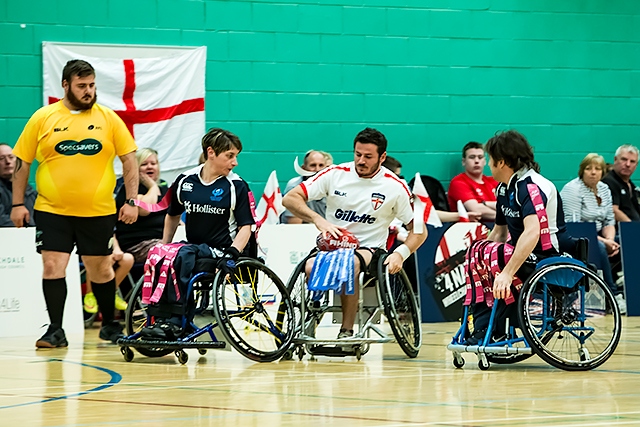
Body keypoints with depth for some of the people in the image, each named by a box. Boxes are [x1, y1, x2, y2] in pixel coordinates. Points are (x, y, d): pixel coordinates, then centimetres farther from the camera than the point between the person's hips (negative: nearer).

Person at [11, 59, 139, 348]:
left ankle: (110, 326, 27)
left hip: (98, 212, 1)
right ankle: (55, 330, -1)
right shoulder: (43, 118, 1)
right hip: (52, 210, -1)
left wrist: (131, 200, -2)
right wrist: (18, 203, 2)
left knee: (101, 270, 10)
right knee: (52, 266, -7)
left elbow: (129, 159, 5)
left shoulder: (108, 118, 3)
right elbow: (22, 161, 6)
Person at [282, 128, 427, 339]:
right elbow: (290, 198, -4)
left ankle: (347, 330, -28)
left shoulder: (395, 186, -1)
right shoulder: (336, 174, 0)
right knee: (311, 267, -35)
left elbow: (419, 230, 4)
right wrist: (318, 220, -21)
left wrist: (400, 254, -15)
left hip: (369, 249, -1)